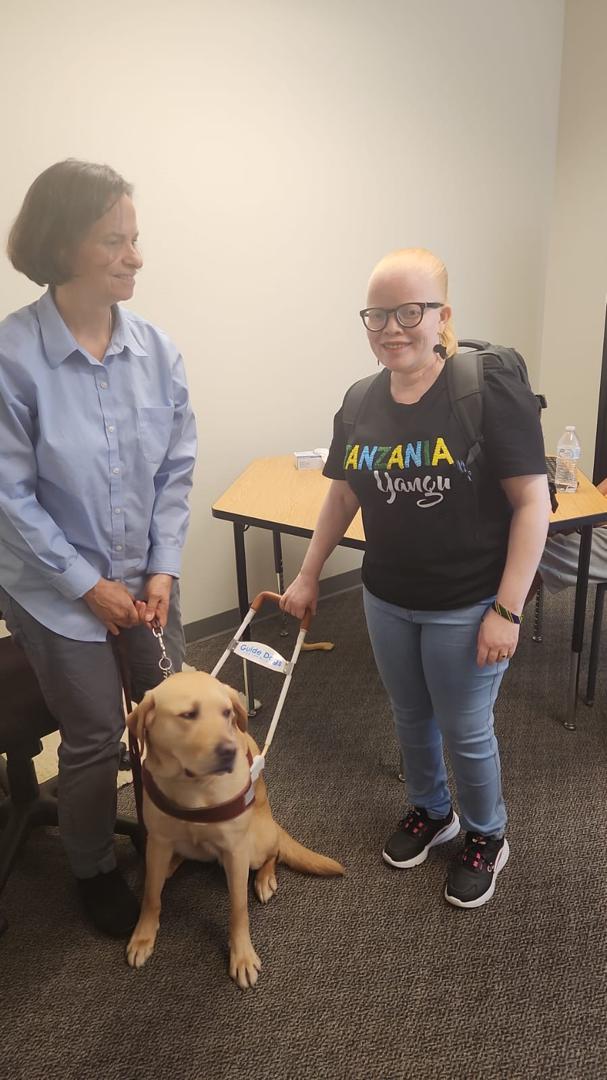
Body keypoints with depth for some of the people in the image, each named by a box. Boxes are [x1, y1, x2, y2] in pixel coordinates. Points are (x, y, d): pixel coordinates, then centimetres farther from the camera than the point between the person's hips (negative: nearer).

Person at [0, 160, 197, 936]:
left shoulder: (155, 348, -7)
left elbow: (176, 469, 0)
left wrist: (163, 567, -6)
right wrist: (87, 584, -13)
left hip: (144, 578, 4)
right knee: (95, 736, 10)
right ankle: (93, 871, 39)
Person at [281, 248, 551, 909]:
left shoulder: (490, 392, -18)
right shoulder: (361, 404, -1)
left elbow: (532, 502, -17)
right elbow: (343, 494, 11)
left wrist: (507, 611, -19)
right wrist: (308, 575, 15)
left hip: (467, 607, -5)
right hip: (386, 600, 5)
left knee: (465, 732, 12)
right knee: (410, 719, 22)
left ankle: (486, 836, 41)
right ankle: (431, 811, 50)